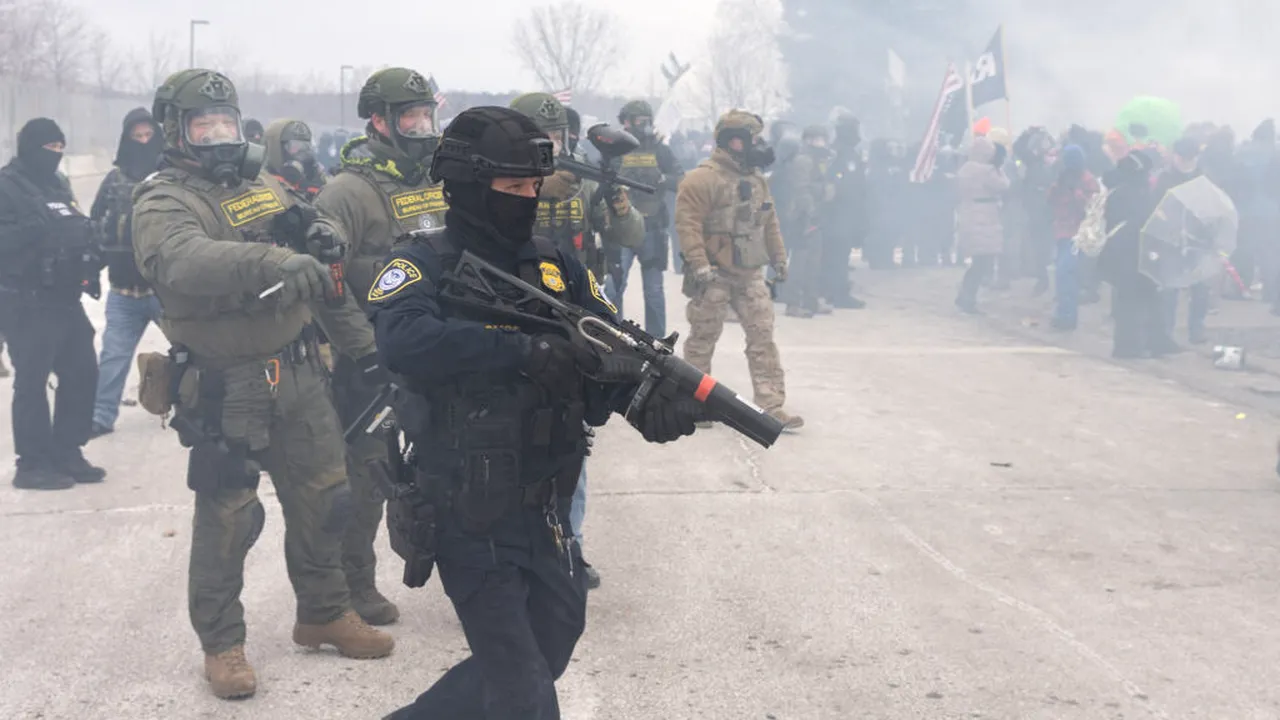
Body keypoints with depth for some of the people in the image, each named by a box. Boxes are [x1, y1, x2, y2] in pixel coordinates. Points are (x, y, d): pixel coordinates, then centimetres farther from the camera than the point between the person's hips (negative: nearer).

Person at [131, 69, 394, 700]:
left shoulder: (264, 186, 13)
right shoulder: (164, 202, -11)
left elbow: (319, 272, 21)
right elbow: (181, 262, -36)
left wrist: (360, 339, 19)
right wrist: (273, 263, -47)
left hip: (298, 371, 7)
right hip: (224, 387, -7)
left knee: (321, 496, 15)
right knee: (226, 516, 1)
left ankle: (324, 613, 32)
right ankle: (221, 642, 17)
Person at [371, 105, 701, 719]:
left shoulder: (556, 267, 6)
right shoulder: (424, 266, -11)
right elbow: (404, 341, -32)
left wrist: (652, 395, -23)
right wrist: (523, 350, -39)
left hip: (544, 515, 6)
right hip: (470, 521, -6)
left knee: (548, 650, 21)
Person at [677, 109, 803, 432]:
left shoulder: (756, 180, 12)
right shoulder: (703, 178, -14)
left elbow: (769, 222, 21)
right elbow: (688, 223, -19)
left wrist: (779, 258, 17)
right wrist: (699, 265, -24)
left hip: (750, 274, 7)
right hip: (714, 276, -7)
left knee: (762, 336, 1)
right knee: (703, 338, 4)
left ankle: (771, 405, 2)